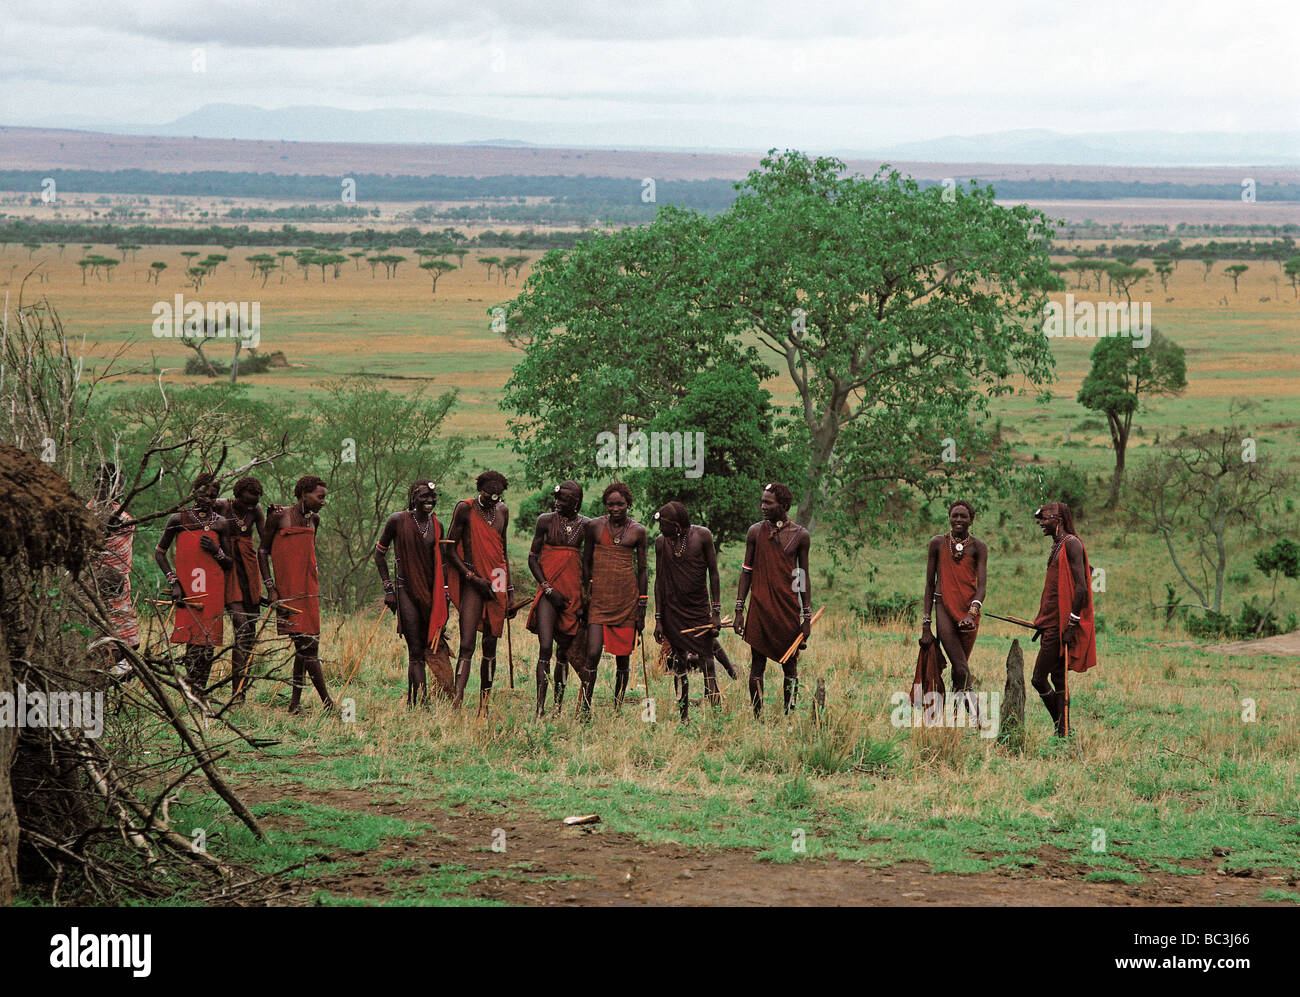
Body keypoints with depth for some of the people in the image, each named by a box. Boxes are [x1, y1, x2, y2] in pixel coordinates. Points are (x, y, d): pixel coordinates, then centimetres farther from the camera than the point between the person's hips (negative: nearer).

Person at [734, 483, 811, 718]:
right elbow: (747, 572, 7)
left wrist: (807, 617, 4)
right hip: (760, 608, 0)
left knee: (790, 667, 4)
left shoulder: (800, 535, 2)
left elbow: (803, 577, 6)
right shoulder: (755, 532, 3)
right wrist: (739, 611, 1)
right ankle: (757, 718, 7)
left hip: (789, 609, 0)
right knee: (757, 667, 1)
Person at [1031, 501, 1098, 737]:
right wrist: (1043, 622, 23)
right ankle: (1063, 731, 14)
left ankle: (1063, 730, -3)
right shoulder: (1057, 546, 18)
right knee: (1057, 677, 11)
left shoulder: (1071, 544, -12)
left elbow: (1081, 587, -19)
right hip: (1053, 624, 10)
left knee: (1039, 678, -9)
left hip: (1061, 626, -10)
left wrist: (1072, 624, -21)